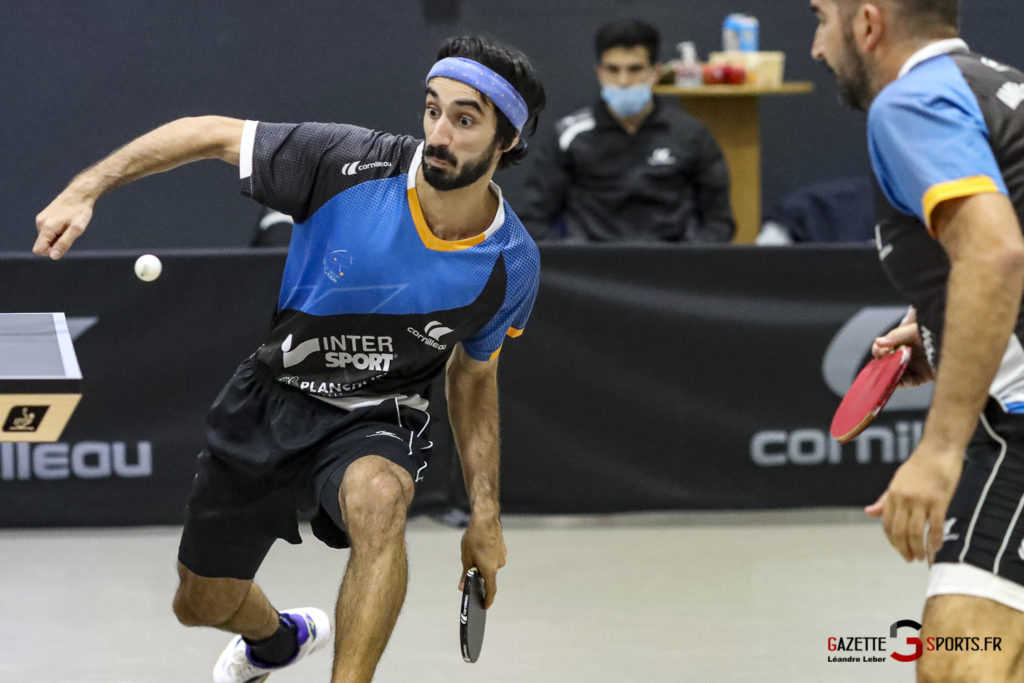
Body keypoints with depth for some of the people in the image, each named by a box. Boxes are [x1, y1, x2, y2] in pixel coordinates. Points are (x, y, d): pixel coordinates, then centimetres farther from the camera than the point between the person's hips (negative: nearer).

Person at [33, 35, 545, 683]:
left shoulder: (511, 264, -15)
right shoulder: (350, 163, -24)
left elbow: (473, 378, 3)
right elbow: (211, 134, -13)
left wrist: (485, 517, 2)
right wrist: (85, 190, -21)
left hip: (376, 420, -1)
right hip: (268, 403, 2)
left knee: (378, 498, -40)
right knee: (202, 605, 17)